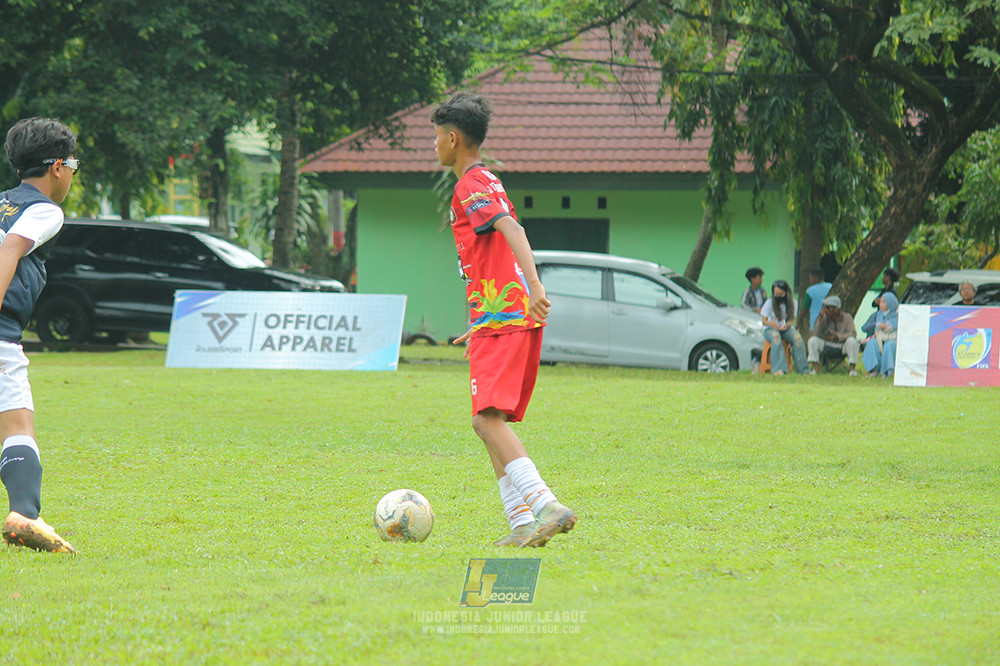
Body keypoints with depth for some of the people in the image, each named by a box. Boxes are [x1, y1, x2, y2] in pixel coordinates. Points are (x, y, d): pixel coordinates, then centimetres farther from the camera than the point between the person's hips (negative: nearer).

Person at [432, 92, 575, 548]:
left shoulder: (471, 186, -6)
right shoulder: (486, 182, 24)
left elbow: (512, 230, -23)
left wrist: (534, 286, -37)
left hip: (501, 318, -10)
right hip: (512, 318, 10)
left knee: (489, 417, -19)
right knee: (489, 421, 10)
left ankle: (547, 506, -30)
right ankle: (523, 523, 5)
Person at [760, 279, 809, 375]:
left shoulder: (792, 302, -1)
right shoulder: (770, 303, -6)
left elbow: (792, 319, 3)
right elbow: (764, 321, -4)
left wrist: (787, 325, -22)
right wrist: (771, 323, -30)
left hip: (786, 329, 2)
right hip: (771, 329, -2)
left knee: (797, 337, -31)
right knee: (776, 336, -39)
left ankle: (802, 369, -29)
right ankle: (778, 368, -48)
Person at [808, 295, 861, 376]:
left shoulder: (847, 317, -7)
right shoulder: (825, 317, -2)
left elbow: (852, 334, -18)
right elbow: (816, 334, -9)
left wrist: (838, 336, -32)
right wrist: (820, 319, -20)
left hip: (843, 346, -2)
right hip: (828, 345, 2)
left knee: (852, 341, -34)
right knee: (813, 340, -21)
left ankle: (853, 368, -28)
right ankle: (816, 368, -22)